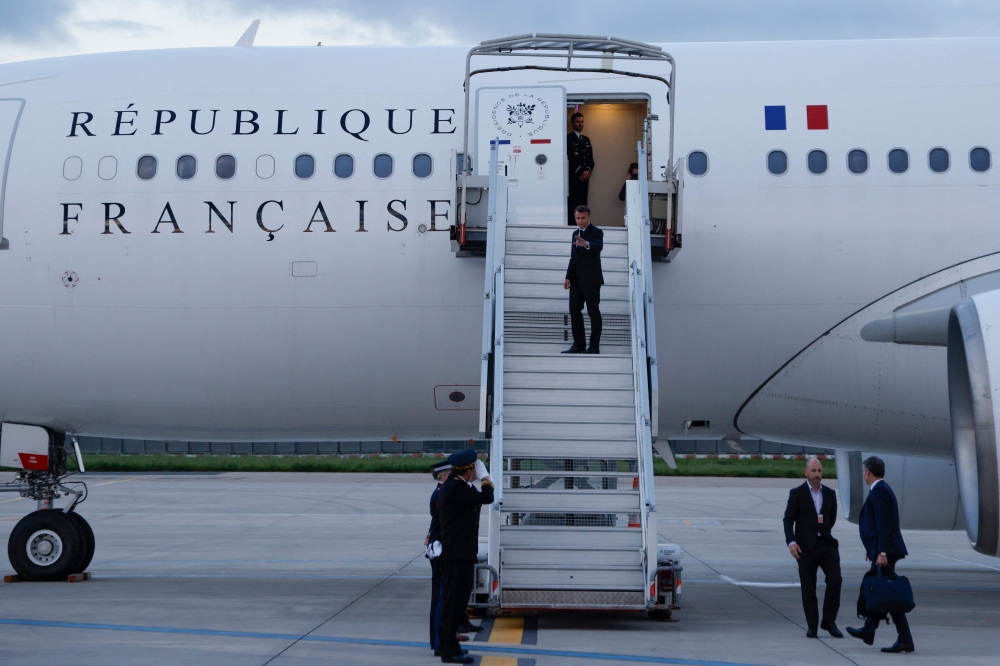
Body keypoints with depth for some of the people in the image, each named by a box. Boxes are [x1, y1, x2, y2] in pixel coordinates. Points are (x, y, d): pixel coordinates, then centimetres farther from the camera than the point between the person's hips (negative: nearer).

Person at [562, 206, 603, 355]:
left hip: (591, 279, -8)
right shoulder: (575, 234, 16)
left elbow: (599, 246, -29)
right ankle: (579, 345, 12)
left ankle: (594, 346, -2)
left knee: (593, 312, -4)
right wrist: (568, 277, 12)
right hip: (576, 279, 8)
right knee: (574, 310, 6)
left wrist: (586, 244, -50)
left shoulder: (596, 232, -7)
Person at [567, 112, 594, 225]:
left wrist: (588, 171, -2)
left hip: (584, 178, 6)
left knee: (582, 205, 3)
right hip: (573, 178, -6)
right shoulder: (568, 138, -2)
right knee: (573, 206, -10)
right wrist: (580, 172, -13)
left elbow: (591, 159, 18)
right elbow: (569, 159, -10)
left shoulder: (586, 139, 21)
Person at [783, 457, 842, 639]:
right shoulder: (797, 493, -1)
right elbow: (788, 520, -5)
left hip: (826, 544, 3)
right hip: (806, 547, -3)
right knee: (808, 587, 2)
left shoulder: (830, 494, 10)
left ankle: (829, 621, 4)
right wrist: (791, 542, -16)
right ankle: (812, 625, 13)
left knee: (835, 581, -10)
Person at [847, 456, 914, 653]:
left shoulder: (879, 491, -15)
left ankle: (905, 640, -8)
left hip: (884, 551, -11)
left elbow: (883, 524, -23)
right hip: (881, 550, 11)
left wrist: (882, 552, -26)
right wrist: (873, 548, 25)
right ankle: (868, 631, 35)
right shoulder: (880, 489, 15)